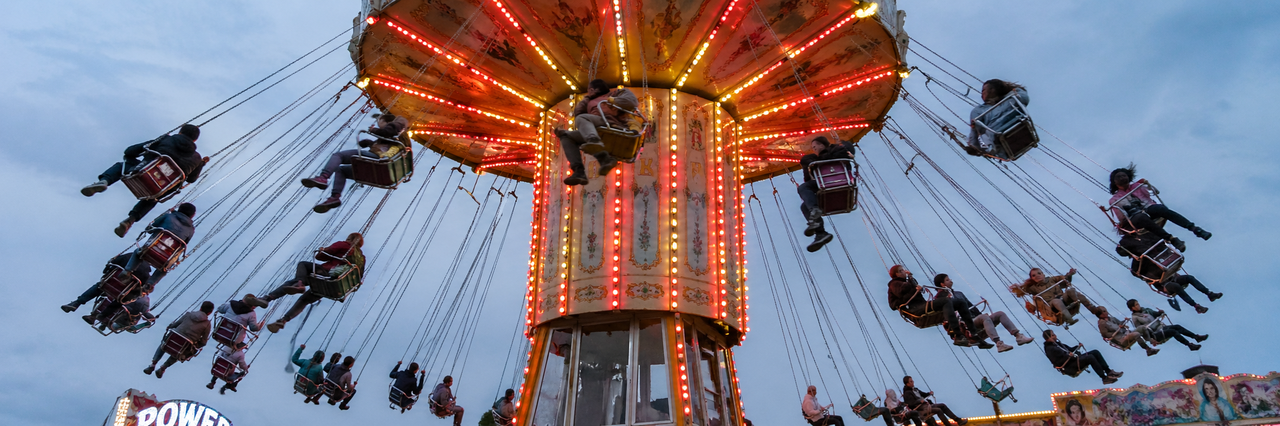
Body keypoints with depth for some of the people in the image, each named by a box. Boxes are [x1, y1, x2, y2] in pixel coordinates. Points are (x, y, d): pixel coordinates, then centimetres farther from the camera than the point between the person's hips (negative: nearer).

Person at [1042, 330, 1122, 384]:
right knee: (1090, 357, -26)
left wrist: (1077, 347, 10)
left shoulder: (1057, 343, 21)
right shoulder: (1050, 349, -10)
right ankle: (1104, 378, -21)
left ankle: (1109, 371, -5)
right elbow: (1058, 362, -19)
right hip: (1070, 367, -10)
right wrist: (1068, 356, -26)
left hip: (1074, 359, 10)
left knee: (1095, 352, -2)